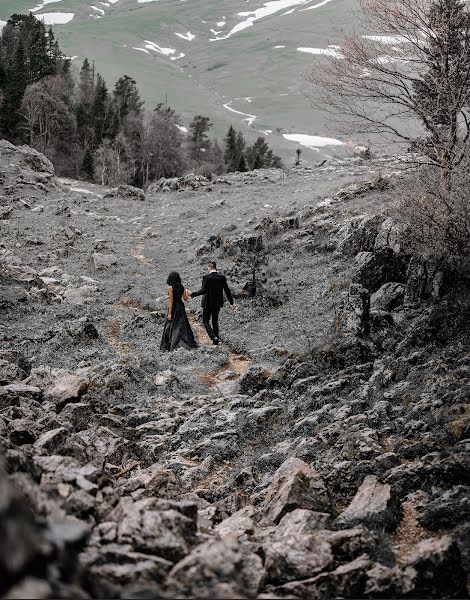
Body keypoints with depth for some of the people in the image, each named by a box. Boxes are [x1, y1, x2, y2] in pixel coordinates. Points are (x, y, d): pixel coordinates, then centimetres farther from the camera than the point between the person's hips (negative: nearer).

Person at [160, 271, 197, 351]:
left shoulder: (170, 288, -14)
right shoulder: (182, 287, 1)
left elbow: (171, 301, -15)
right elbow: (185, 298, 5)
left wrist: (169, 313, -13)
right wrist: (187, 292, 21)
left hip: (174, 307, -5)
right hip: (181, 306, 5)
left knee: (171, 326, 3)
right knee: (183, 325, 12)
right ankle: (189, 343, 11)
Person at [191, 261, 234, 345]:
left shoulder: (206, 277, -15)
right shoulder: (222, 277, 0)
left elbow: (203, 290, -21)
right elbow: (227, 290, 2)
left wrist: (192, 294, -12)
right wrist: (232, 302, 10)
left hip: (208, 303, -5)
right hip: (218, 303, 5)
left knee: (206, 321, 7)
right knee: (215, 321, 18)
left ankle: (213, 337, -12)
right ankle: (216, 339, 20)